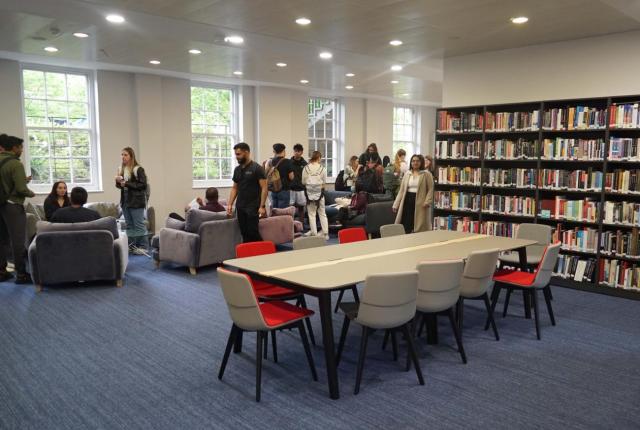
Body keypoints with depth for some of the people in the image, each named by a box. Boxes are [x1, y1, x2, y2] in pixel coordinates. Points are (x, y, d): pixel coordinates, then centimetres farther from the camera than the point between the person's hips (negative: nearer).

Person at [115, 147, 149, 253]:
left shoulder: (138, 169, -11)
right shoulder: (121, 169, 11)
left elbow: (143, 185, -18)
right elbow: (120, 186, 20)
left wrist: (127, 184, -19)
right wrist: (118, 181, -3)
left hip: (136, 201, -7)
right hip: (125, 201, 7)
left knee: (139, 225, -3)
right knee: (129, 225, 12)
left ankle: (142, 247, 2)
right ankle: (131, 246, 19)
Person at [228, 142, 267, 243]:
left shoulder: (257, 168, -7)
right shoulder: (237, 169, 12)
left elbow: (264, 188, -10)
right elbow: (234, 188, 17)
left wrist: (262, 206, -17)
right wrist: (230, 204, 7)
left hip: (253, 207, -6)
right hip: (240, 207, 6)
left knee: (253, 232, -10)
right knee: (244, 233, 7)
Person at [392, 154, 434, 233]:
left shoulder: (426, 174, 2)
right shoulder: (407, 174, 14)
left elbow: (430, 189, -3)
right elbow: (401, 190, 13)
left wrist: (427, 202, -18)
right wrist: (396, 204, 9)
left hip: (419, 203, -4)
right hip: (407, 201, 4)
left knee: (419, 228, -4)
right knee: (406, 225, -1)